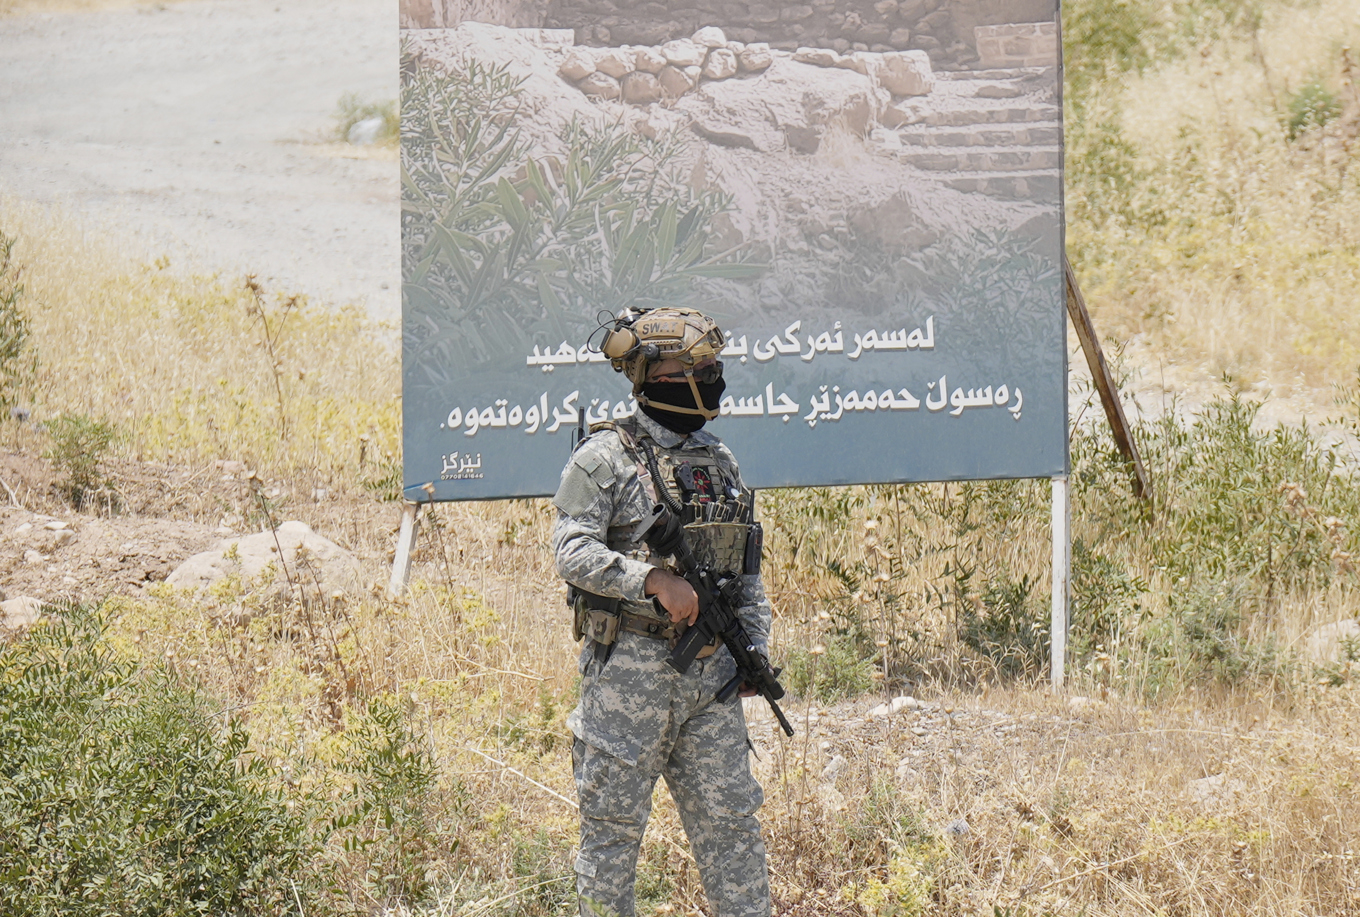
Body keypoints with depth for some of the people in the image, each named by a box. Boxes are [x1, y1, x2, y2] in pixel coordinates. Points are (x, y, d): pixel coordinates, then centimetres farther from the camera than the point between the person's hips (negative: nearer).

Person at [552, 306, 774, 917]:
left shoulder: (718, 461, 14)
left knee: (729, 818, 6)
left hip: (710, 671, 6)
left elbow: (747, 573, 19)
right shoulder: (604, 458, -6)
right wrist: (655, 579, -23)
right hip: (630, 667, -6)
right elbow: (573, 552, -14)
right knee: (614, 823, 0)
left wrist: (755, 651, 10)